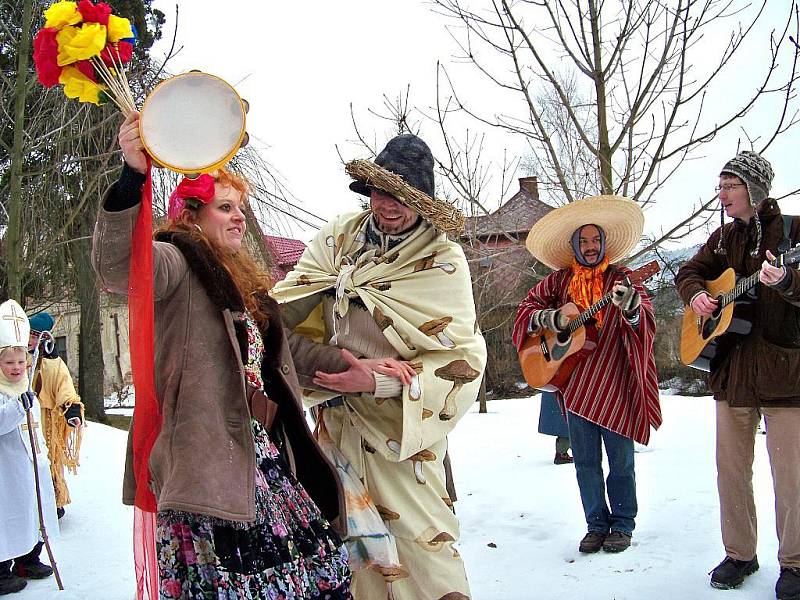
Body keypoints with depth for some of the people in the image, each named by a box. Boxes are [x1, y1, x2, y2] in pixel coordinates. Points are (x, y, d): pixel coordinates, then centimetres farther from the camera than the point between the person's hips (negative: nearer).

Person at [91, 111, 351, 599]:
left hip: (260, 449, 9)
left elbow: (270, 363, 31)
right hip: (208, 458, -9)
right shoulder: (176, 263, -3)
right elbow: (119, 265, -26)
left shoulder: (242, 281, 25)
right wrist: (132, 178, -40)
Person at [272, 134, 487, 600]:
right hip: (338, 425, 4)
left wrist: (378, 382, -21)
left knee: (422, 550, -2)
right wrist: (344, 366, -17)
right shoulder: (337, 239, 3)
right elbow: (286, 320, -2)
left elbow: (464, 360, -12)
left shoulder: (443, 261, -7)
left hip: (403, 432, -4)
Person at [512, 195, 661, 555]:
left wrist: (629, 305, -38)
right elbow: (526, 309, 11)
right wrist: (553, 318, -9)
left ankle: (622, 525, 21)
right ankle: (597, 525, 23)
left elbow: (645, 322, -15)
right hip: (575, 383, 3)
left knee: (620, 458, 4)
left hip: (615, 382, -3)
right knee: (585, 461, 10)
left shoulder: (620, 279, -2)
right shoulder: (560, 281, 7)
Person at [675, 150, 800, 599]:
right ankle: (740, 555, 24)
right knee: (731, 468, 10)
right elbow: (690, 271, 24)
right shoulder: (723, 238, 14)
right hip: (731, 370, 6)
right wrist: (695, 293, 3)